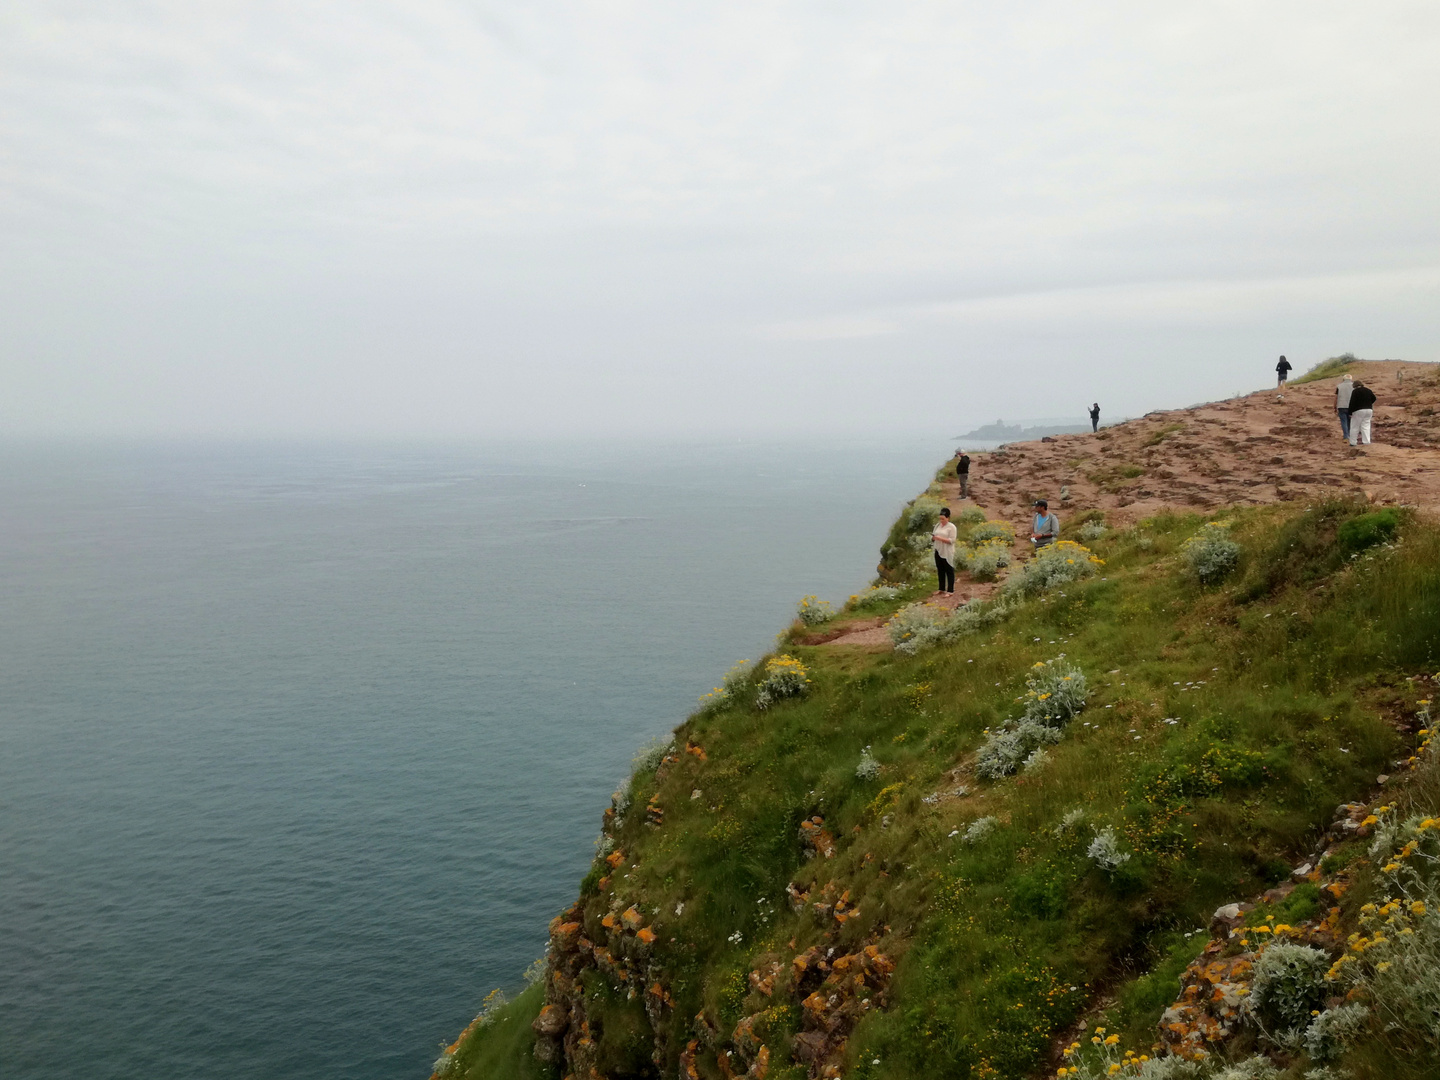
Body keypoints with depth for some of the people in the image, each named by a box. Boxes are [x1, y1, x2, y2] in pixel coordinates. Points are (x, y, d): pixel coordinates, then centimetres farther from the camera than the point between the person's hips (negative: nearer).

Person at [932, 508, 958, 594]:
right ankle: (941, 588, 24)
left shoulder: (951, 527, -9)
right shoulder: (937, 525, 10)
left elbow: (952, 540, -16)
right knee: (940, 570, 13)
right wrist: (933, 537, -12)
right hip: (938, 551, 6)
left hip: (947, 553, -6)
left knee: (949, 571, 0)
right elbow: (932, 536, 12)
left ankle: (950, 590, 4)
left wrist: (940, 538, -24)